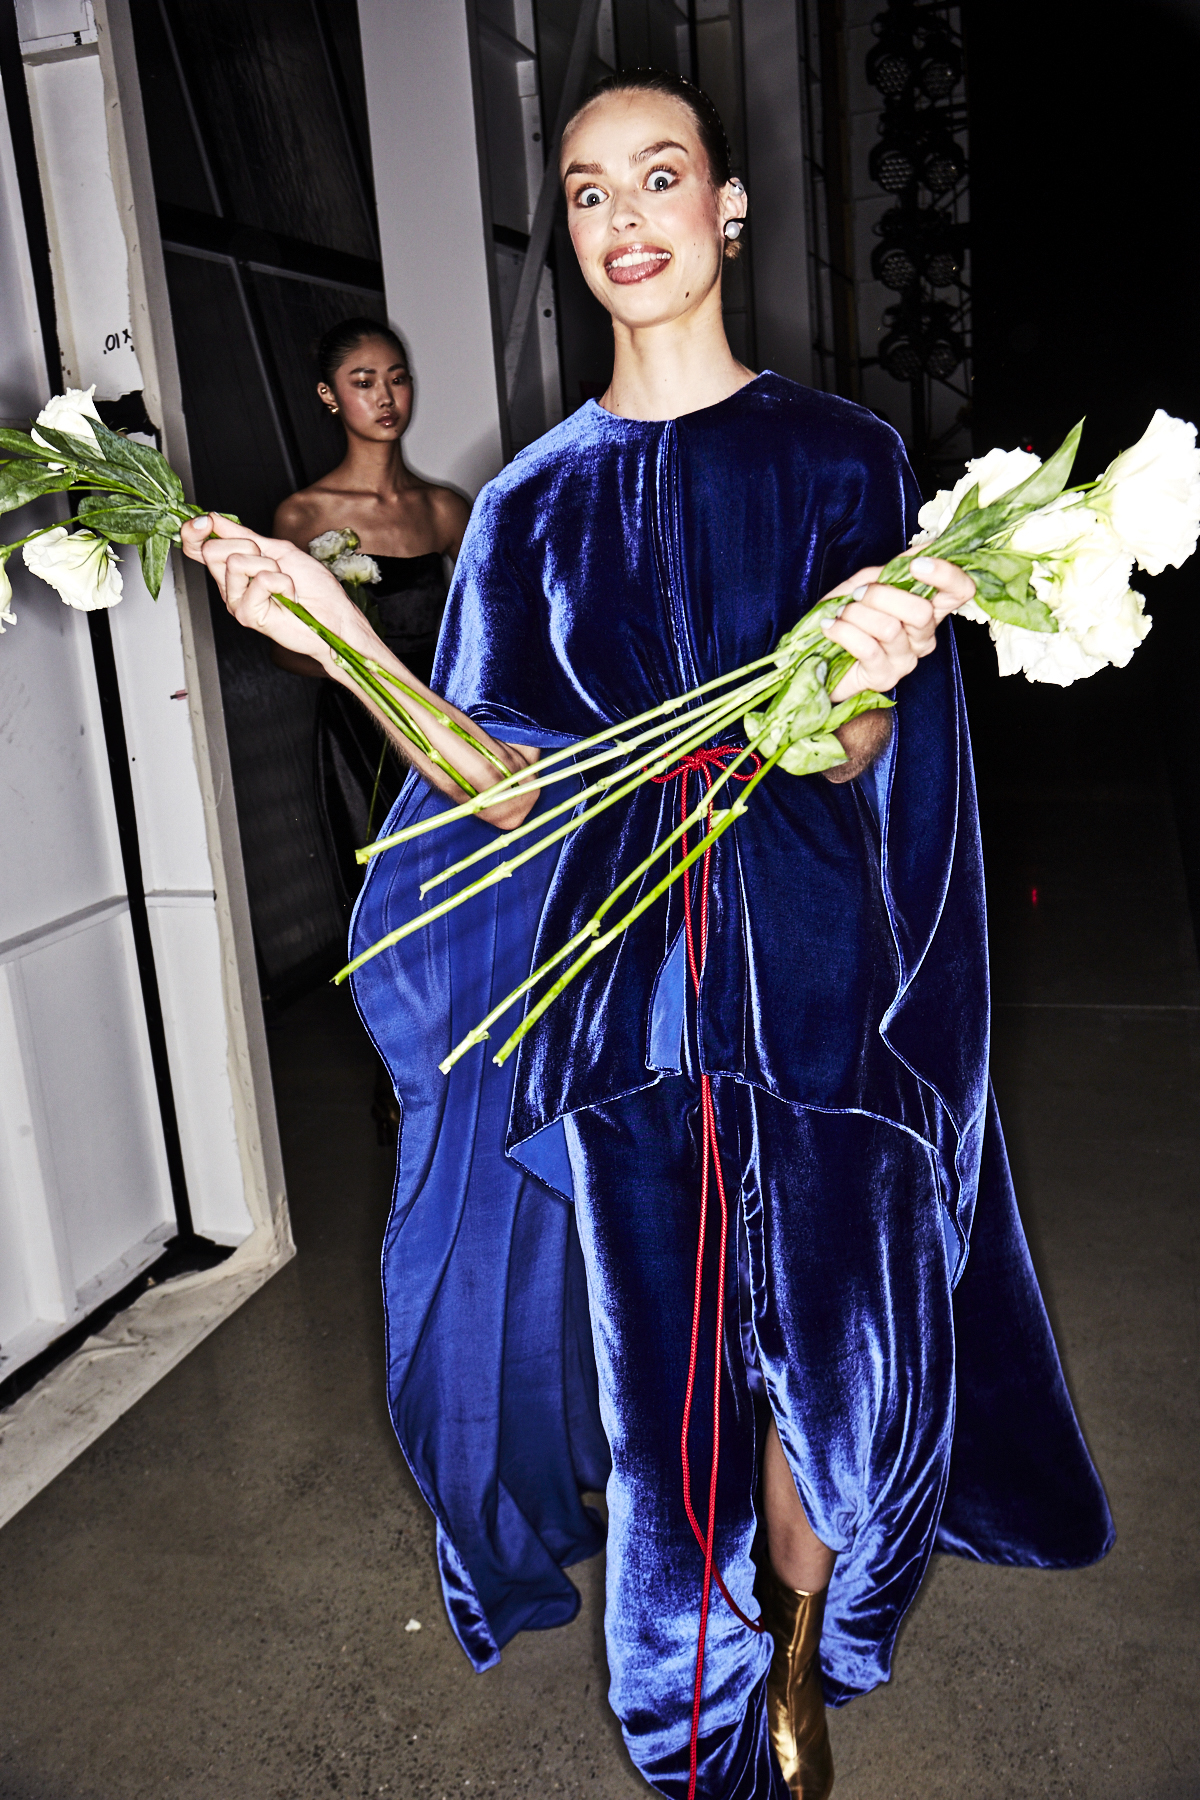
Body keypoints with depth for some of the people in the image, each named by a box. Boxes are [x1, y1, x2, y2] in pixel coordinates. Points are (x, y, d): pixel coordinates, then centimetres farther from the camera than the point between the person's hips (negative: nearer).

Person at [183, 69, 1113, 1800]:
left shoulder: (840, 456, 2)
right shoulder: (536, 499, 8)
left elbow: (844, 759, -7)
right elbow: (505, 782, 0)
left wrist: (853, 675, -30)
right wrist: (335, 632, -10)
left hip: (813, 980, -1)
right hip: (620, 988, 2)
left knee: (822, 1342, 7)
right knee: (663, 1351, 9)